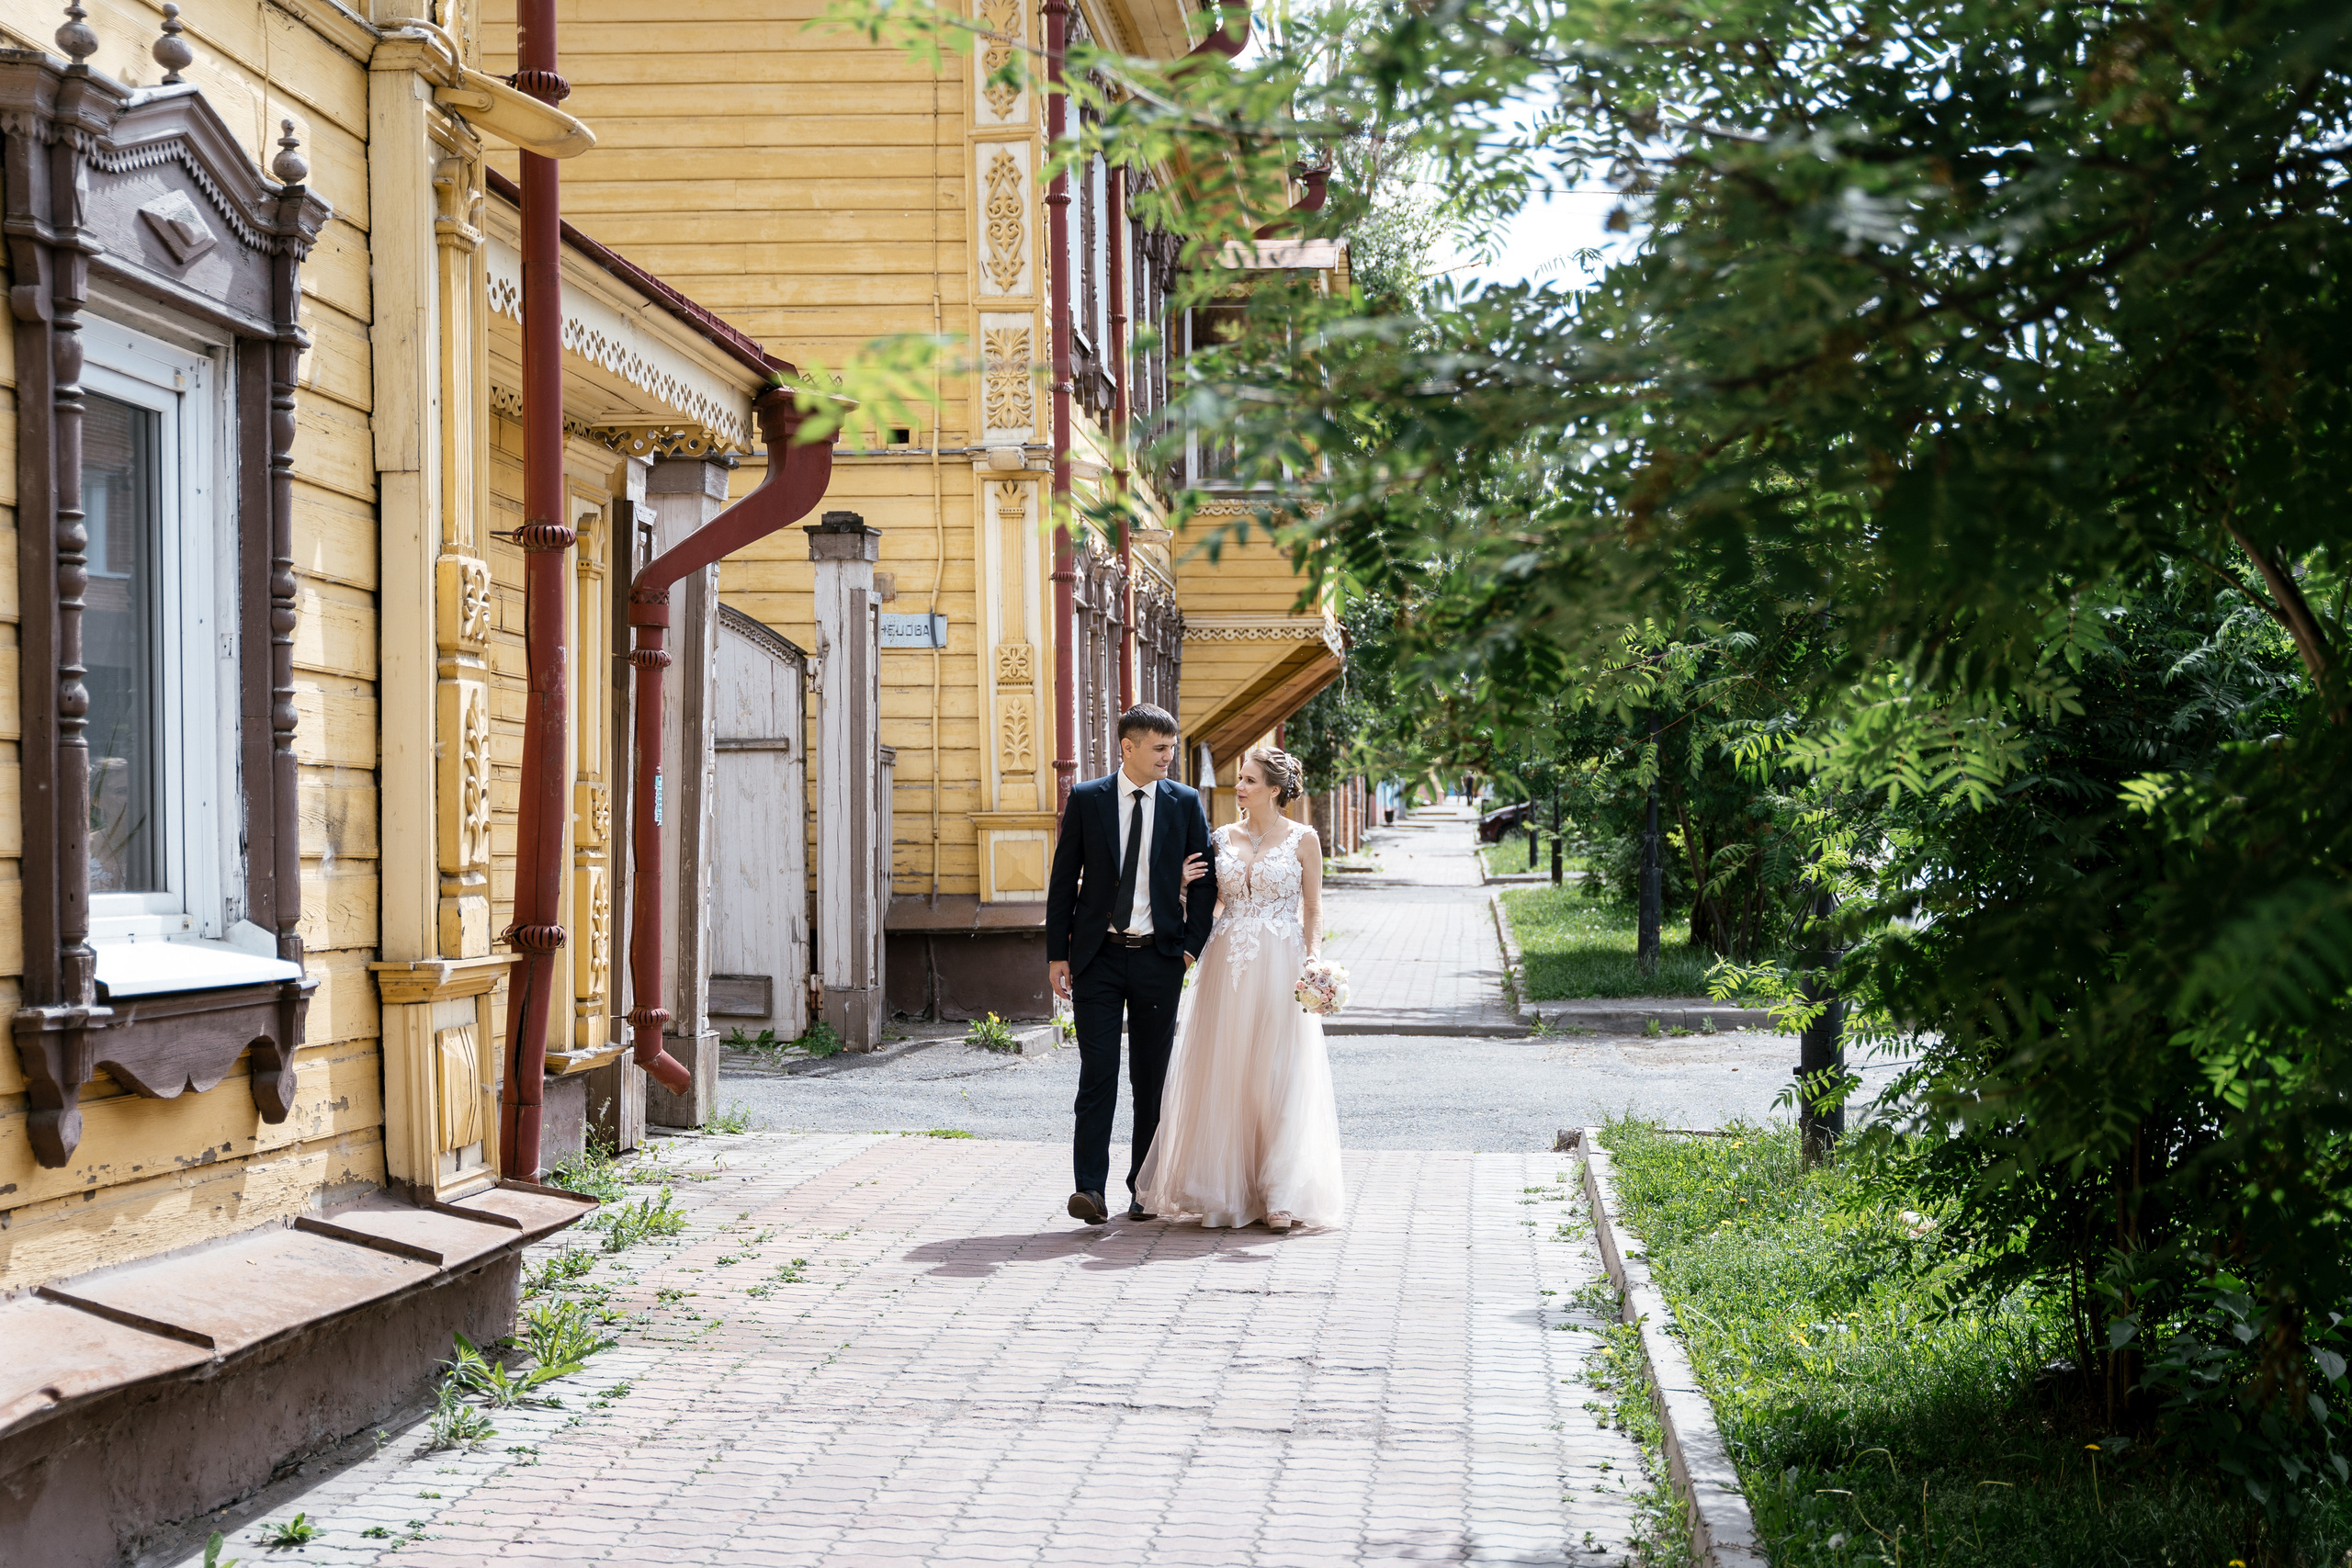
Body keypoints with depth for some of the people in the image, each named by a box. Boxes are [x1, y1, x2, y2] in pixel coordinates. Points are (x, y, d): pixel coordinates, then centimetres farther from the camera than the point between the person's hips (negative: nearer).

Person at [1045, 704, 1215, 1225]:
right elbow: (1063, 880, 4)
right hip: (1097, 956, -1)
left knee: (1152, 1076, 6)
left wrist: (1192, 947, -1)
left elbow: (1206, 880, 8)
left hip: (1158, 957, 1)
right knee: (1098, 1071, -7)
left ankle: (1144, 1189, 15)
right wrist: (1057, 954, 0)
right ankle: (1090, 1188, -9)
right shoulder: (1085, 800, 2)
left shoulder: (1186, 803, 4)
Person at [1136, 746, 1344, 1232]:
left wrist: (1314, 961, -12)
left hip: (1280, 968, -3)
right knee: (1224, 1076, 3)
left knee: (1280, 1077, -3)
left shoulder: (1303, 840, 0)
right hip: (1227, 967, 3)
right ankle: (1229, 1190, 11)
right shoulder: (1222, 838, 10)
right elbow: (1207, 901, 15)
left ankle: (1282, 1196, 1)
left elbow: (1313, 910, 2)